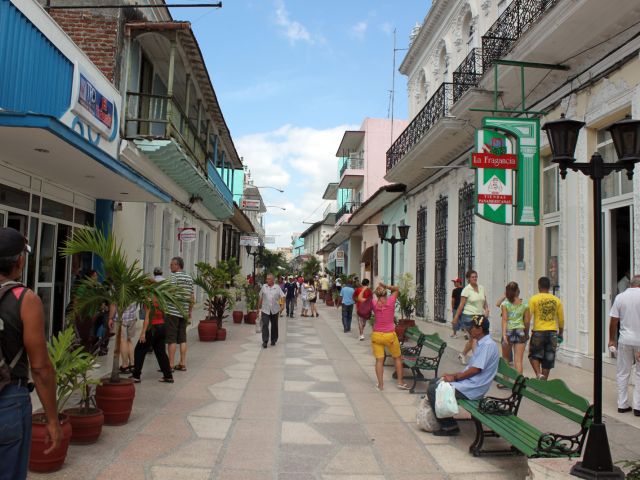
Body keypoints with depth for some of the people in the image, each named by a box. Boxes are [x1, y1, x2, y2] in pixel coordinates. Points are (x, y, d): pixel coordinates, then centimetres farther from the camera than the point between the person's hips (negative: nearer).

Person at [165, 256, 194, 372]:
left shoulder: (174, 276, -9)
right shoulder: (189, 278, 12)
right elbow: (192, 297, 15)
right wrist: (190, 311, 21)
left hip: (172, 311, -7)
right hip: (184, 312, 7)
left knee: (171, 339, -2)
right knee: (182, 339, 11)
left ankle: (170, 365, 0)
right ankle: (183, 364, 13)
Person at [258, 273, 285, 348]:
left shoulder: (277, 288, -1)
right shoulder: (264, 287, 3)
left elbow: (282, 297, -3)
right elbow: (260, 297, 11)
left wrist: (282, 306, -15)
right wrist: (259, 306, 12)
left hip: (275, 310, 0)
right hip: (265, 310, 0)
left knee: (274, 326, 12)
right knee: (265, 325, -9)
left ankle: (273, 340, 26)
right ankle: (265, 341, -6)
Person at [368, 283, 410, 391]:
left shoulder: (374, 303, -6)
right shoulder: (391, 301, -7)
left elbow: (359, 298, 5)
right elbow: (396, 289, 10)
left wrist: (364, 289, 17)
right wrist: (386, 286, -3)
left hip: (376, 335, 1)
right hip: (390, 335, -1)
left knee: (379, 360, 6)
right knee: (397, 358, 16)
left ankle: (380, 384, 8)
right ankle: (400, 382, 21)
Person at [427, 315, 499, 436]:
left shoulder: (488, 345, -18)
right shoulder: (482, 343, 13)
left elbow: (475, 369, -22)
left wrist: (455, 377, -12)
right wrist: (454, 375, 6)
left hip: (472, 388, -11)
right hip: (469, 382, 11)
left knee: (432, 390, -14)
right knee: (433, 382, 14)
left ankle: (449, 426, -4)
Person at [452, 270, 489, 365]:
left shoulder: (481, 288, 9)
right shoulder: (466, 290, -8)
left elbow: (484, 302, 15)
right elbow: (461, 304, -8)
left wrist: (486, 309, -5)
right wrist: (456, 317, -9)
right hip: (469, 316, -6)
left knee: (473, 339, 11)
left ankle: (462, 354, 30)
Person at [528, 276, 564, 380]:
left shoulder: (534, 299, -5)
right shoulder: (556, 300, 4)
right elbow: (561, 319, 9)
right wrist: (560, 334, 19)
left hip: (538, 332, -3)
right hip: (552, 332, 3)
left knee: (534, 355, 13)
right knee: (548, 359, 11)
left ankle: (538, 374, -7)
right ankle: (544, 379, 15)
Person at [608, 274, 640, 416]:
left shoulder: (620, 297, 0)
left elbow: (614, 321, 1)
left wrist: (612, 339, 11)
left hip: (625, 340, 2)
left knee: (622, 373, 11)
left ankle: (622, 405, 15)